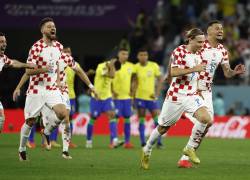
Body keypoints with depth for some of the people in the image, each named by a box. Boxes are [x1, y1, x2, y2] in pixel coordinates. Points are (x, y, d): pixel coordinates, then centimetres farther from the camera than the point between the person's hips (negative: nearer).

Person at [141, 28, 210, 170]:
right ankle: (147, 151, 30)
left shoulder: (197, 54, 10)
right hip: (176, 96, -5)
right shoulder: (179, 51, -12)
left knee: (206, 118, -19)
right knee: (163, 127, 6)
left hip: (192, 95, 6)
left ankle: (190, 148, -3)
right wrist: (193, 69, -28)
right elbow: (173, 72, -25)